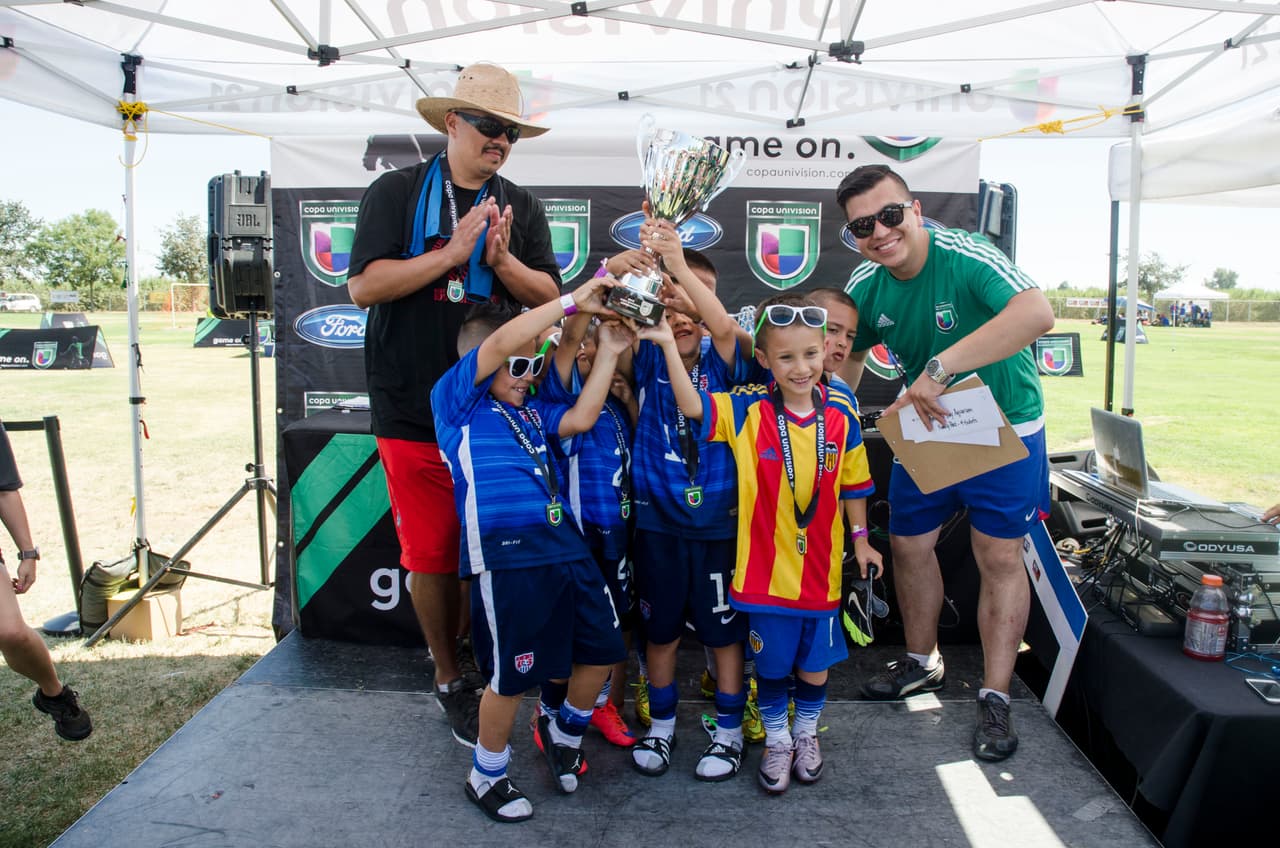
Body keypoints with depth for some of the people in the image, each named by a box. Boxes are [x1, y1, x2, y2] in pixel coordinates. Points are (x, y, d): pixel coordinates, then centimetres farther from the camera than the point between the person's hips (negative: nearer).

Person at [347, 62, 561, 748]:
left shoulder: (522, 209, 11)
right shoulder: (395, 193, 2)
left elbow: (549, 297, 5)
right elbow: (363, 287, -7)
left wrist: (500, 259, -13)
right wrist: (450, 254, -15)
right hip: (414, 411, -2)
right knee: (430, 555, 4)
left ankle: (464, 654, 34)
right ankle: (450, 678, 24)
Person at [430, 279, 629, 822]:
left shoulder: (533, 412, 20)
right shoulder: (456, 401, 1)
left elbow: (579, 420, 4)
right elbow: (501, 342, -12)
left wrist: (608, 351, 5)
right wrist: (573, 301, -10)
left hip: (565, 546, 7)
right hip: (504, 555, -7)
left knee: (601, 649, 13)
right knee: (511, 675, 3)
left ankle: (563, 729, 41)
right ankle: (487, 775, 29)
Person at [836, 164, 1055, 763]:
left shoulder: (965, 257, -28)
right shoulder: (865, 286, -9)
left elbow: (1037, 314, -46)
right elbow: (848, 358, 8)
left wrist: (939, 367, -49)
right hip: (925, 428, 6)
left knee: (999, 558, 0)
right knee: (908, 545, 12)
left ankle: (995, 699, 15)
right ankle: (922, 663, 35)